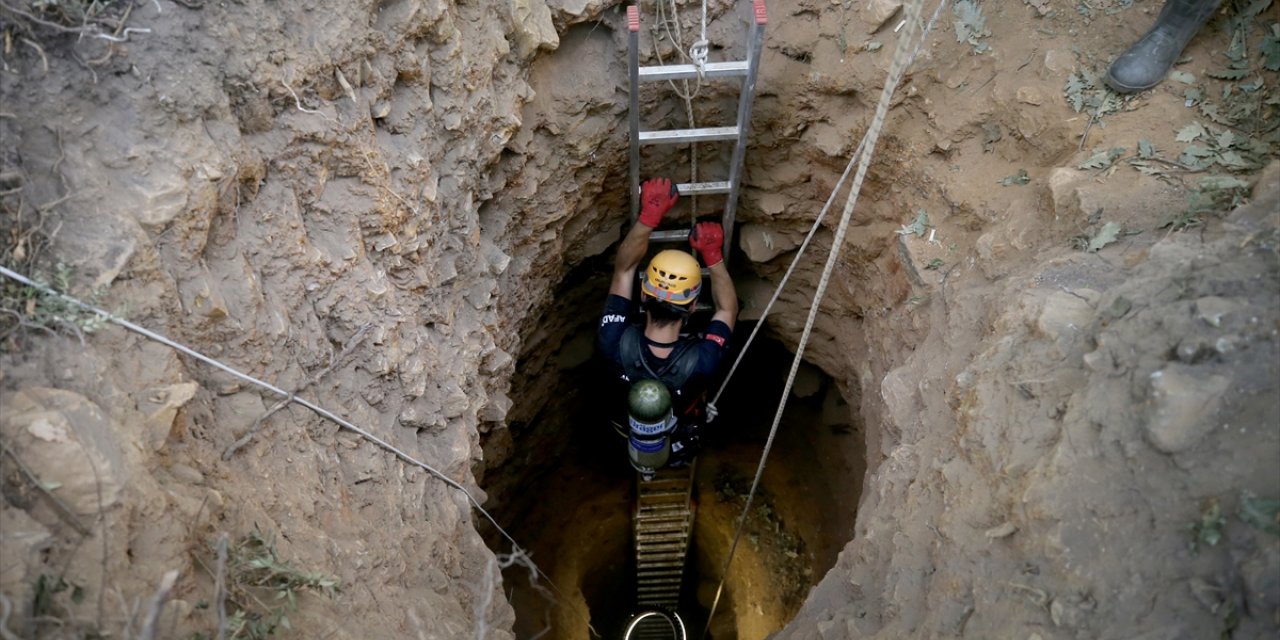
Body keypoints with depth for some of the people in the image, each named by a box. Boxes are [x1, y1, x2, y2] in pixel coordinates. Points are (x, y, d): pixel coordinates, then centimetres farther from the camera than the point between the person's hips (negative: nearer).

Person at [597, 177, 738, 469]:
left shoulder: (615, 343, -40)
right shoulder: (700, 361, -42)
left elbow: (623, 269, -26)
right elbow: (728, 309, -21)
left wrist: (649, 214, -31)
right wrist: (712, 254, -21)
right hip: (678, 449, -1)